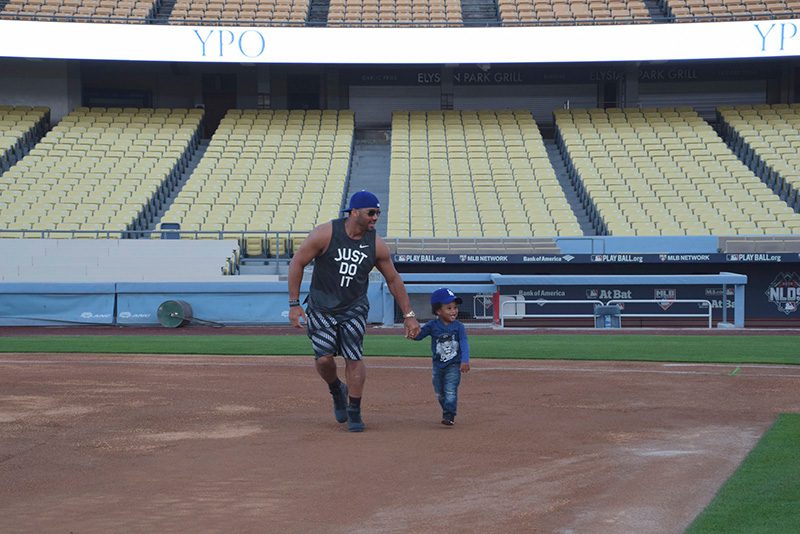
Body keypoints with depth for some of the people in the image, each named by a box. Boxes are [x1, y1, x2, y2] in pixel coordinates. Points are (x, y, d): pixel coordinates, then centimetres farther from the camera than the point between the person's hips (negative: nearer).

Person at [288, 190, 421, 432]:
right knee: (323, 359, -10)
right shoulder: (325, 234, -17)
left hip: (354, 310, 2)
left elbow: (393, 279, 5)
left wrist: (408, 315, 3)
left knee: (354, 359, -7)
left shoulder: (376, 244, -7)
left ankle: (354, 412, 10)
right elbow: (297, 263, -9)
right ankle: (337, 391, 23)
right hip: (321, 309, -2)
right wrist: (294, 304, -11)